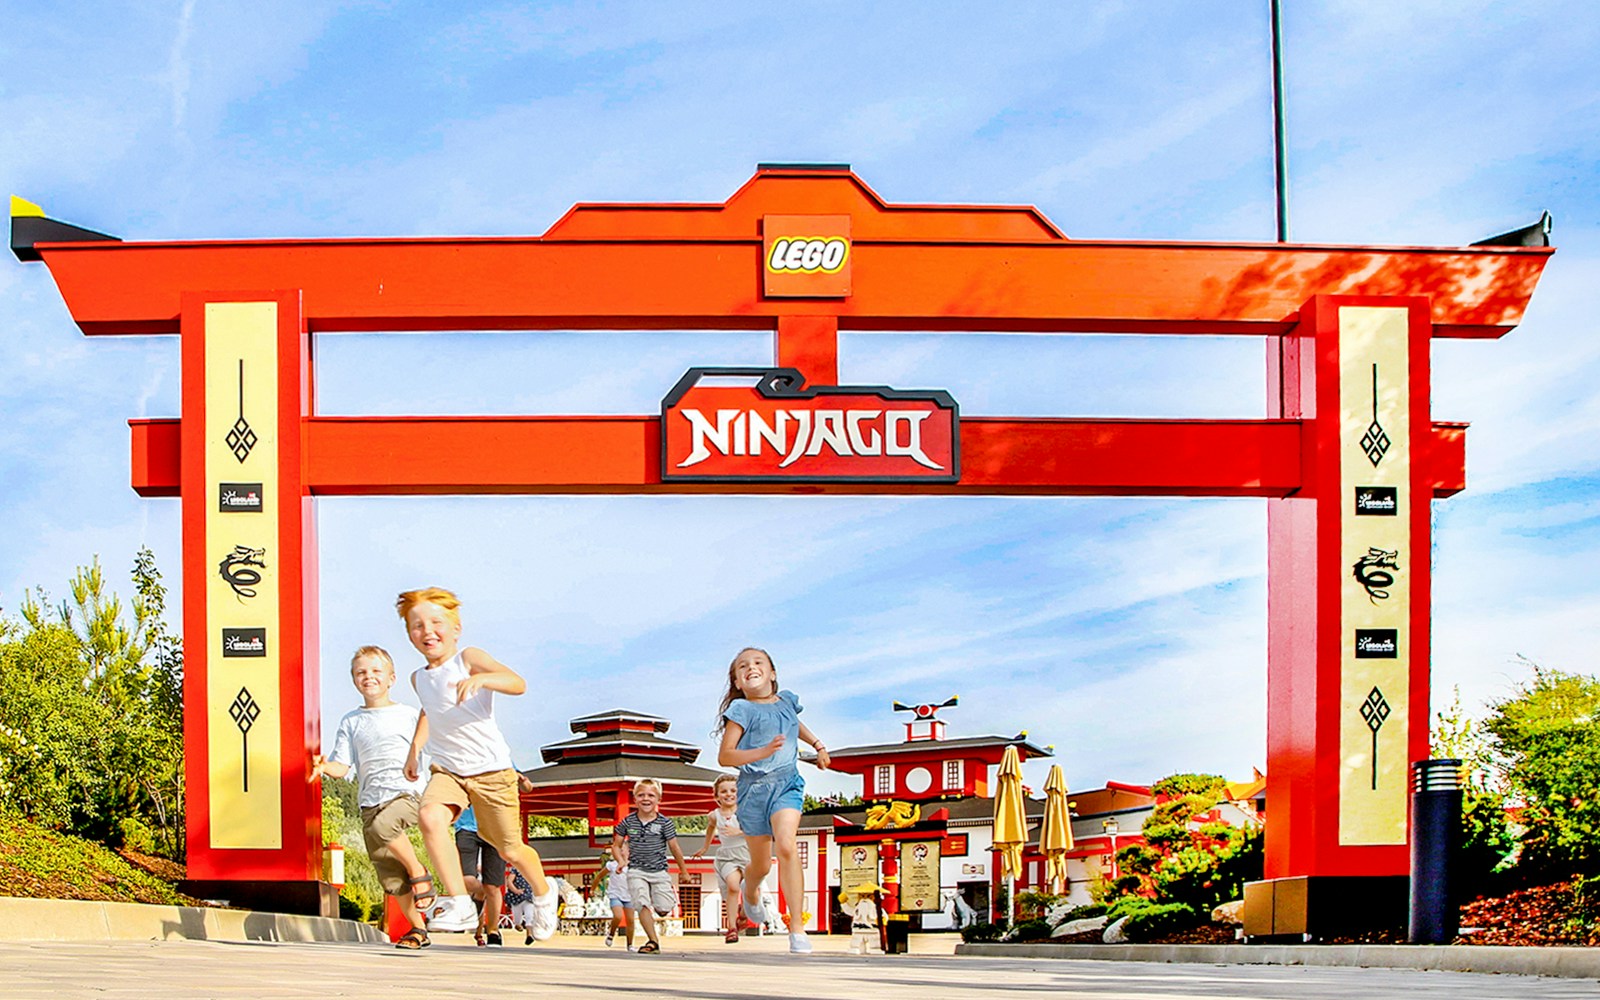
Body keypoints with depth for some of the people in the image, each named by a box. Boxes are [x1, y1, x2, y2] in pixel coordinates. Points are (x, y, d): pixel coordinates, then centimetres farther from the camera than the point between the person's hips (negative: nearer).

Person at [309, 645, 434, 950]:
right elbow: (342, 767, 7)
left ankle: (418, 871, -13)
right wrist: (324, 766, -13)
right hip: (370, 801, 4)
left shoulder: (408, 715, 9)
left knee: (383, 825, -36)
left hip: (406, 792, -4)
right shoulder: (351, 721, 14)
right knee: (390, 874, 2)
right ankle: (417, 928, 16)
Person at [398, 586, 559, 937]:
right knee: (429, 816, -28)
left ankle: (543, 894, 38)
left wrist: (480, 679, -46)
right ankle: (459, 903, -25)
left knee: (510, 850, 5)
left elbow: (518, 683, -30)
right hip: (446, 770, 4)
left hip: (490, 769, -4)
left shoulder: (468, 658, -13)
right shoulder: (419, 678, 6)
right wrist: (415, 748, 25)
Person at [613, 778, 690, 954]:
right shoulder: (628, 822, 0)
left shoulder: (665, 823, -5)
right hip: (636, 871, 0)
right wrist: (621, 860, -8)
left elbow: (674, 848, 2)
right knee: (642, 905, -16)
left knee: (663, 909, -4)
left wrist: (683, 871, 9)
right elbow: (617, 844, 11)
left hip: (659, 871, 0)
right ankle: (653, 941, -12)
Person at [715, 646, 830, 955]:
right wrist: (763, 752, -24)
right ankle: (751, 892, 51)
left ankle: (797, 928, -24)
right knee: (761, 865, 10)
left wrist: (818, 745, 26)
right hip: (754, 787, -1)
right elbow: (724, 756, -12)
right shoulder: (742, 710, -6)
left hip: (787, 782, 1)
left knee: (786, 845, -24)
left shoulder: (787, 701, 8)